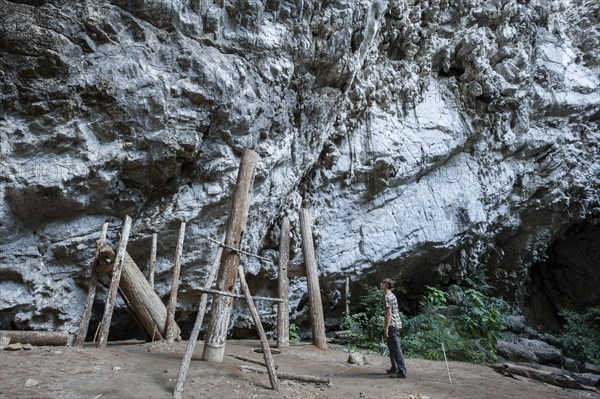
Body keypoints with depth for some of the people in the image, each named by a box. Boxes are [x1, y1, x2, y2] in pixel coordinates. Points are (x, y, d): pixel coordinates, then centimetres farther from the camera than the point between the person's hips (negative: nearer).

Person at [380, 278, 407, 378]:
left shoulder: (388, 296, -14)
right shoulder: (392, 295, 16)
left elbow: (389, 313, -20)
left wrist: (386, 328, -20)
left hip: (393, 325, -10)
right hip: (396, 324, 10)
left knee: (396, 348, -7)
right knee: (392, 347, 17)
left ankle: (402, 371, -5)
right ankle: (394, 368, 26)